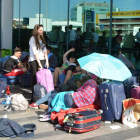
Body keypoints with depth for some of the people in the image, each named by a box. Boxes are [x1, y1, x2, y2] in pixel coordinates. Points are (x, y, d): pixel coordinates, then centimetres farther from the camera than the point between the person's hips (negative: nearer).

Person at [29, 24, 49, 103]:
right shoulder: (33, 39, -7)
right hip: (34, 60, -5)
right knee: (35, 79, -5)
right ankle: (34, 96, -1)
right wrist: (39, 63, -15)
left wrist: (47, 61, 4)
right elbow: (35, 52, -12)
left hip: (41, 60, 5)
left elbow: (45, 50, 13)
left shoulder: (42, 39, 13)